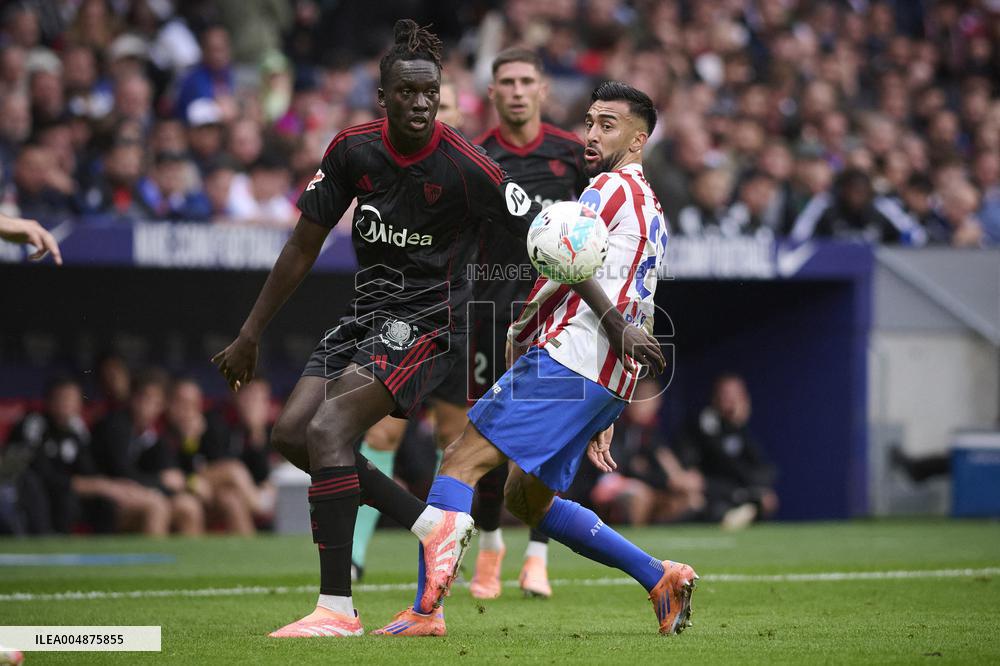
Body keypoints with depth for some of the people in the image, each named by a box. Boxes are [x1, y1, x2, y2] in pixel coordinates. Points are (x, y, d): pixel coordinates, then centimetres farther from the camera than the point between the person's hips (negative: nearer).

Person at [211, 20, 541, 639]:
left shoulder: (465, 166, -17)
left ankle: (337, 608, -20)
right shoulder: (353, 149, -1)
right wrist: (251, 333, 11)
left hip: (427, 322, -7)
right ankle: (434, 523, 7)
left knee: (327, 430, -23)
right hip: (368, 312, 7)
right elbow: (305, 245, 8)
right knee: (291, 432, -2)